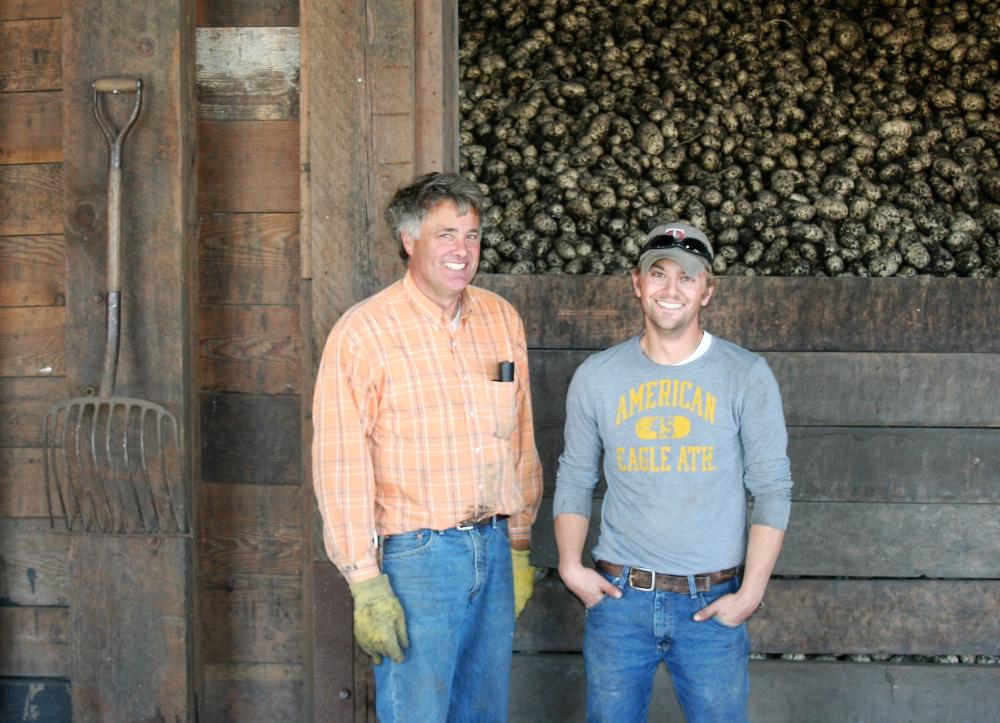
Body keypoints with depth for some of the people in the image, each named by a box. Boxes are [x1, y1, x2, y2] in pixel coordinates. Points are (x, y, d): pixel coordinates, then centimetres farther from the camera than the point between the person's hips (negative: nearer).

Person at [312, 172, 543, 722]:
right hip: (415, 554, -5)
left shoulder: (502, 320, 8)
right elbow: (340, 466, -12)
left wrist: (519, 547, 14)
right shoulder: (363, 331, -9)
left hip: (493, 548, 5)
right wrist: (365, 583, -14)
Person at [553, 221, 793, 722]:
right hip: (618, 595, 2)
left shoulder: (747, 377, -4)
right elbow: (575, 479, 9)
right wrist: (571, 565, -2)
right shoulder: (596, 376, 2)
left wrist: (751, 591, -9)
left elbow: (772, 489, -4)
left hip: (712, 604, -1)